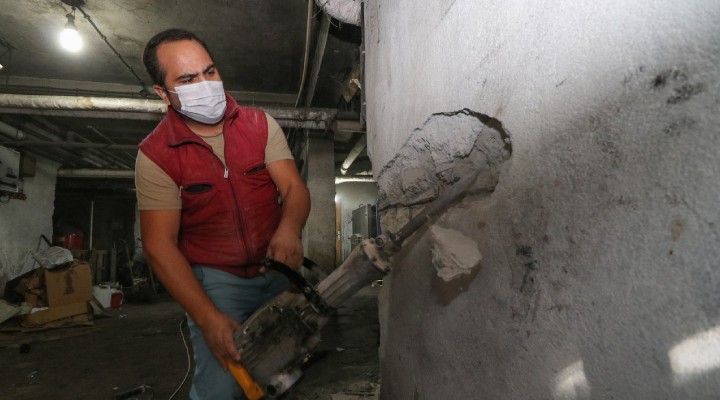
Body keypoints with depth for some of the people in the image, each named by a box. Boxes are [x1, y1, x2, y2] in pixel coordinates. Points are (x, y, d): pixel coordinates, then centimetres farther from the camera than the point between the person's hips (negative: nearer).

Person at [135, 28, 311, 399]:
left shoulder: (260, 124, -2)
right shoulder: (156, 154, -9)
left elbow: (294, 188, -10)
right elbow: (160, 246, -12)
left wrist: (288, 229, -34)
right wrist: (208, 318, -21)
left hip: (279, 269, 3)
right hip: (216, 280, -2)